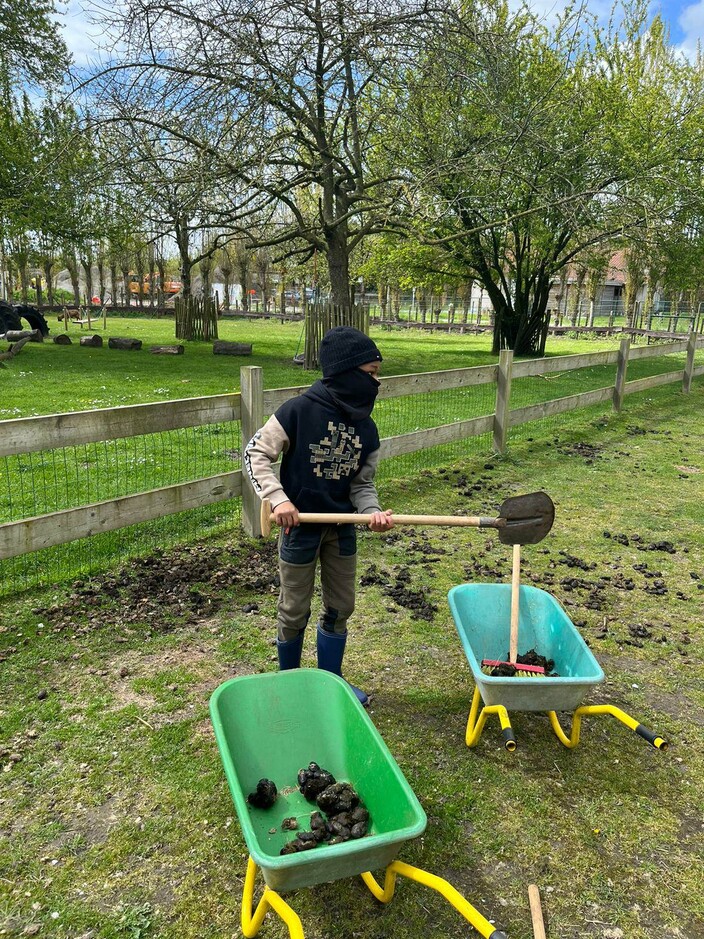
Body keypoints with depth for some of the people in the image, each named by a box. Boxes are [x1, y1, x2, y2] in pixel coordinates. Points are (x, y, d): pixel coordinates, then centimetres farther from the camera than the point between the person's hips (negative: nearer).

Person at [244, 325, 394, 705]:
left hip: (342, 528, 5)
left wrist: (373, 511, -17)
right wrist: (278, 499, -24)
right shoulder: (300, 410, -19)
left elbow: (361, 483, 3)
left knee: (340, 608, 16)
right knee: (295, 611, 10)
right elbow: (256, 453, -13)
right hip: (300, 526, -5)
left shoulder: (366, 429, -3)